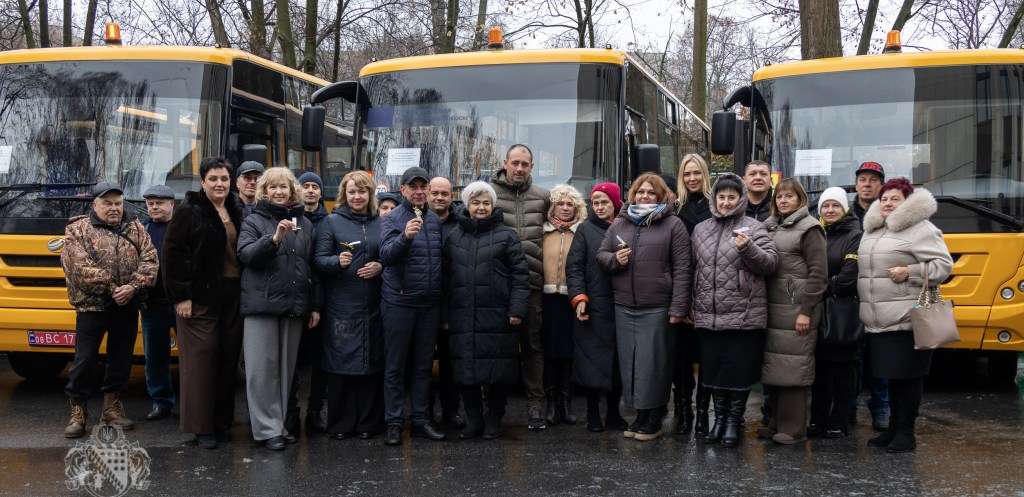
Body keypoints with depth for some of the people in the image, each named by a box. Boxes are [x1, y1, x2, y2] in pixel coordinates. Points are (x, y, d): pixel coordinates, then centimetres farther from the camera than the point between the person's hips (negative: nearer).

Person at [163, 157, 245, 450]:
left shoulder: (236, 212, 12)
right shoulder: (189, 211, -5)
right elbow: (173, 254, -9)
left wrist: (246, 292, 7)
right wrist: (181, 296, -13)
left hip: (232, 297, 6)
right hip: (200, 297, -5)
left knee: (228, 357, 7)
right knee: (201, 357, -4)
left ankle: (222, 421, 17)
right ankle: (201, 427, 3)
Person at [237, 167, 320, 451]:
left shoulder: (304, 223, 15)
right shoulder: (254, 221, 5)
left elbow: (313, 265, 16)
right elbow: (245, 254, -11)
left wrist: (316, 305, 12)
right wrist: (274, 238, -25)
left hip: (294, 306, 4)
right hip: (261, 304, -3)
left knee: (286, 367, 7)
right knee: (262, 368, -5)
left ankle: (280, 423, 16)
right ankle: (267, 429, 0)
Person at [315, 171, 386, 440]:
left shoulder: (380, 223, 12)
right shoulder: (332, 221, 4)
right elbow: (320, 260, -2)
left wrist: (380, 266, -4)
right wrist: (338, 261, -21)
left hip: (372, 304, 3)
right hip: (341, 304, -3)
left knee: (372, 362, 4)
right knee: (341, 363, -2)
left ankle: (369, 422, 13)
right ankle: (341, 423, 8)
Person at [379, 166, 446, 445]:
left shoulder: (435, 220, 11)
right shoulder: (392, 219, -5)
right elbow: (385, 255, -19)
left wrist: (440, 295, 11)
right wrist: (405, 236, -35)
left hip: (430, 304, 5)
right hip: (399, 303, -5)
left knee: (423, 365, 11)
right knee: (395, 366, 2)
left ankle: (421, 419, 19)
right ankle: (394, 422, 9)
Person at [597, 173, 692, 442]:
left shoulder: (673, 225, -1)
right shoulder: (619, 223, 12)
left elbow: (681, 269, -6)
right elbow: (601, 253, 18)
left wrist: (678, 307, -12)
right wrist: (614, 259, -6)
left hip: (657, 308, -5)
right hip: (624, 307, 5)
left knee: (654, 364, 0)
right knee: (629, 362, 9)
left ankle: (654, 418, 13)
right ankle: (640, 415, 22)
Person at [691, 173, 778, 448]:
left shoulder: (752, 228, -1)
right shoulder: (701, 230, 13)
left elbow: (770, 263, -6)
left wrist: (748, 248, -23)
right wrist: (693, 304, 16)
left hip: (744, 316, -4)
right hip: (708, 315, 4)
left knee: (739, 371, 3)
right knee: (713, 369, 11)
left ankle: (734, 421, 16)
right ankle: (720, 417, 25)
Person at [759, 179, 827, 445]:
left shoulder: (809, 228, -5)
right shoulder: (770, 227, 14)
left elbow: (818, 273, -10)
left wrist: (806, 311, -15)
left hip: (797, 311, -6)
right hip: (772, 310, 7)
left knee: (794, 370, -3)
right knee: (772, 368, 11)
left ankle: (793, 429, 5)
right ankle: (775, 423, 21)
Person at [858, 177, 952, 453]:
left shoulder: (920, 230, -6)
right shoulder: (871, 232, 18)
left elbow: (943, 265, -10)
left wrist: (910, 272, -19)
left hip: (908, 319, -7)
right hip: (878, 322, 7)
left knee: (907, 376, -2)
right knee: (891, 375, 14)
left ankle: (905, 433, 7)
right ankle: (894, 428, 24)